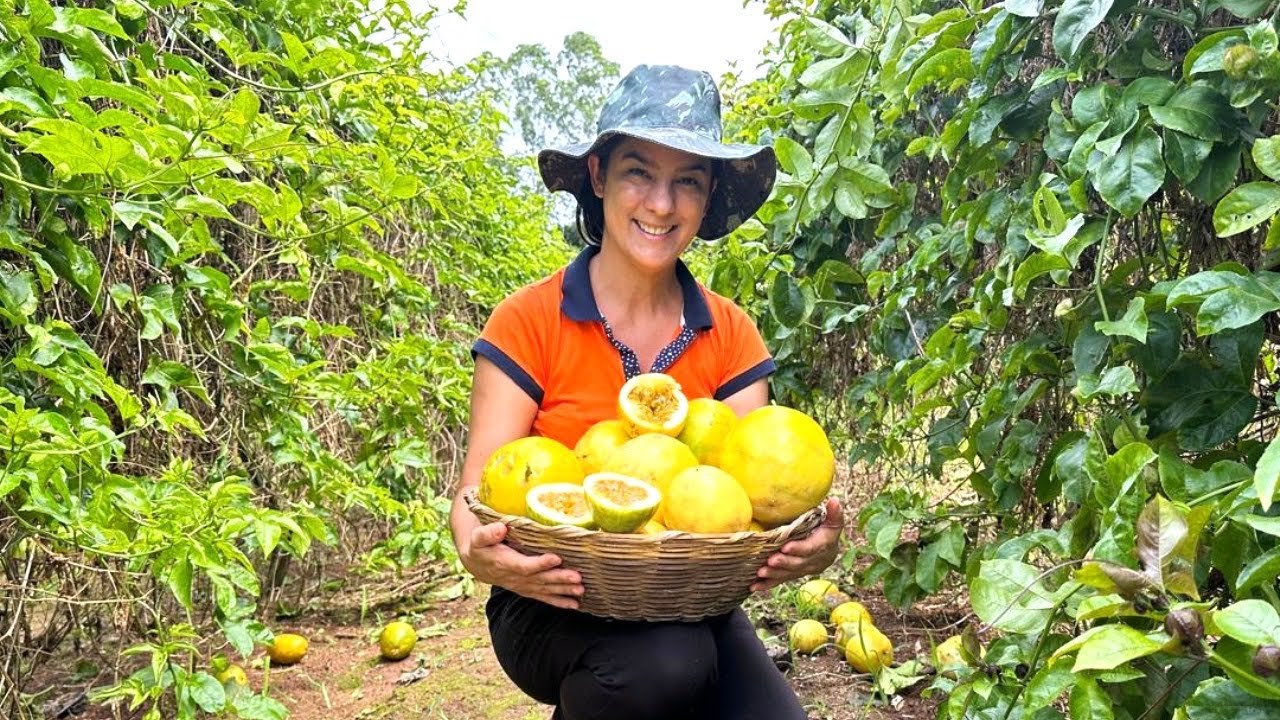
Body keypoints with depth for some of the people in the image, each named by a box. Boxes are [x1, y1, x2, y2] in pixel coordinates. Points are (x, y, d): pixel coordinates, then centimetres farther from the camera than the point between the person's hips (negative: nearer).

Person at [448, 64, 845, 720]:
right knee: (663, 663, -32)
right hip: (556, 607, -3)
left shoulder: (729, 335, 1)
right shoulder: (529, 322, -9)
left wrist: (808, 545, -28)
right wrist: (478, 549, -35)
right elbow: (479, 488, -12)